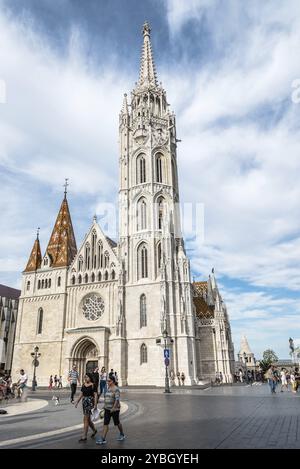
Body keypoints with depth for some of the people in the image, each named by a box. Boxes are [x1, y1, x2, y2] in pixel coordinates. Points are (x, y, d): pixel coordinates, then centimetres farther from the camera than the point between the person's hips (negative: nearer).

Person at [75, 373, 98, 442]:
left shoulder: (93, 385, -10)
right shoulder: (83, 385, 8)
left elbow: (95, 395, -12)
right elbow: (81, 394, 14)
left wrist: (95, 405, -16)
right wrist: (77, 402, 9)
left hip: (90, 402, -7)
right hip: (84, 401, 7)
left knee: (85, 419, -6)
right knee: (87, 419, 16)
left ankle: (84, 436, 4)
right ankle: (94, 430, 38)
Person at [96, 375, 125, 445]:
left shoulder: (116, 389, -18)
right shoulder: (109, 388, 7)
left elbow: (117, 399, -25)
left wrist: (113, 408, -30)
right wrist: (105, 406, 20)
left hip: (115, 409, -7)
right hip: (107, 409, 7)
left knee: (117, 423, 10)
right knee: (105, 423, 0)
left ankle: (122, 435, 31)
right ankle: (103, 439, 0)